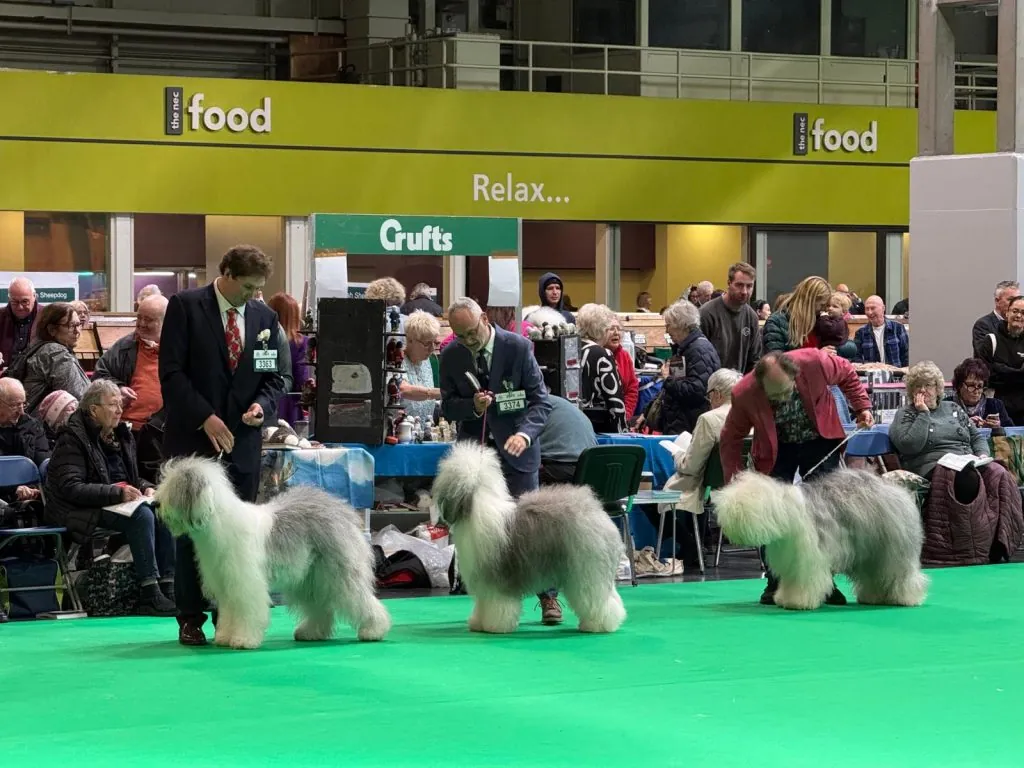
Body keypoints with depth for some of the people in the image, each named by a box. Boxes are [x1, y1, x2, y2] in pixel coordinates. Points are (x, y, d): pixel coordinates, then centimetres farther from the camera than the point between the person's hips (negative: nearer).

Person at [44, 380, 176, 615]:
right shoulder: (72, 439, -8)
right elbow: (70, 488, -18)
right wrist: (118, 493, -25)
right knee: (142, 515, -31)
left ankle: (167, 585, -24)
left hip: (121, 504, 7)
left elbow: (133, 478, 28)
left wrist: (146, 488, 2)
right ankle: (149, 594, -31)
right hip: (84, 511, -7)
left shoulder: (121, 435, 16)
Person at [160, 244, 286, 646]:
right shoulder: (185, 307, -5)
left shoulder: (264, 317, 8)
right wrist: (205, 418, -15)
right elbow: (171, 372, -9)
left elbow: (274, 377, 13)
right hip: (193, 438, -3)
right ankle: (191, 620, 8)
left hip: (241, 442, 3)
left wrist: (262, 405, -9)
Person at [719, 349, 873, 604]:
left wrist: (862, 407, -10)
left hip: (820, 440, 0)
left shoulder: (815, 363, -30)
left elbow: (847, 374, -5)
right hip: (777, 448, 0)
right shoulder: (744, 394, -28)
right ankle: (775, 583, 3)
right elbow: (730, 439, -14)